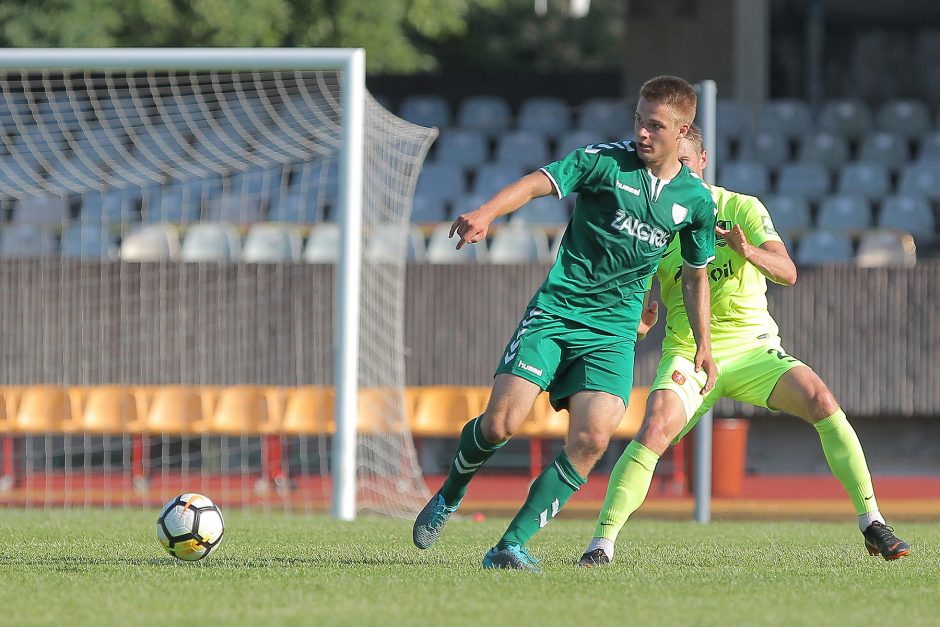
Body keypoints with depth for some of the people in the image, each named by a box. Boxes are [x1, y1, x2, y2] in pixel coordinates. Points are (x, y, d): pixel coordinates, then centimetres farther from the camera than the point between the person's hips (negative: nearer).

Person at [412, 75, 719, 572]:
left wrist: (703, 345, 19)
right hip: (554, 311, -2)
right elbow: (540, 182, -17)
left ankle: (511, 545, -12)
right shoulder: (605, 161, -4)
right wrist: (485, 213, -34)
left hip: (613, 331, 2)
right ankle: (450, 495, 19)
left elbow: (695, 275, 21)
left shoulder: (696, 200, 7)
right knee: (501, 421, -14)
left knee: (592, 438, -18)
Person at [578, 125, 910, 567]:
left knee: (821, 402, -22)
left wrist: (748, 251, -33)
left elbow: (787, 273, -13)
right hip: (688, 354, 0)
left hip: (754, 346, 0)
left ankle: (872, 523, -14)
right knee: (652, 434, -25)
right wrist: (637, 320, -17)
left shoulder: (742, 209, -2)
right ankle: (602, 544, -16)